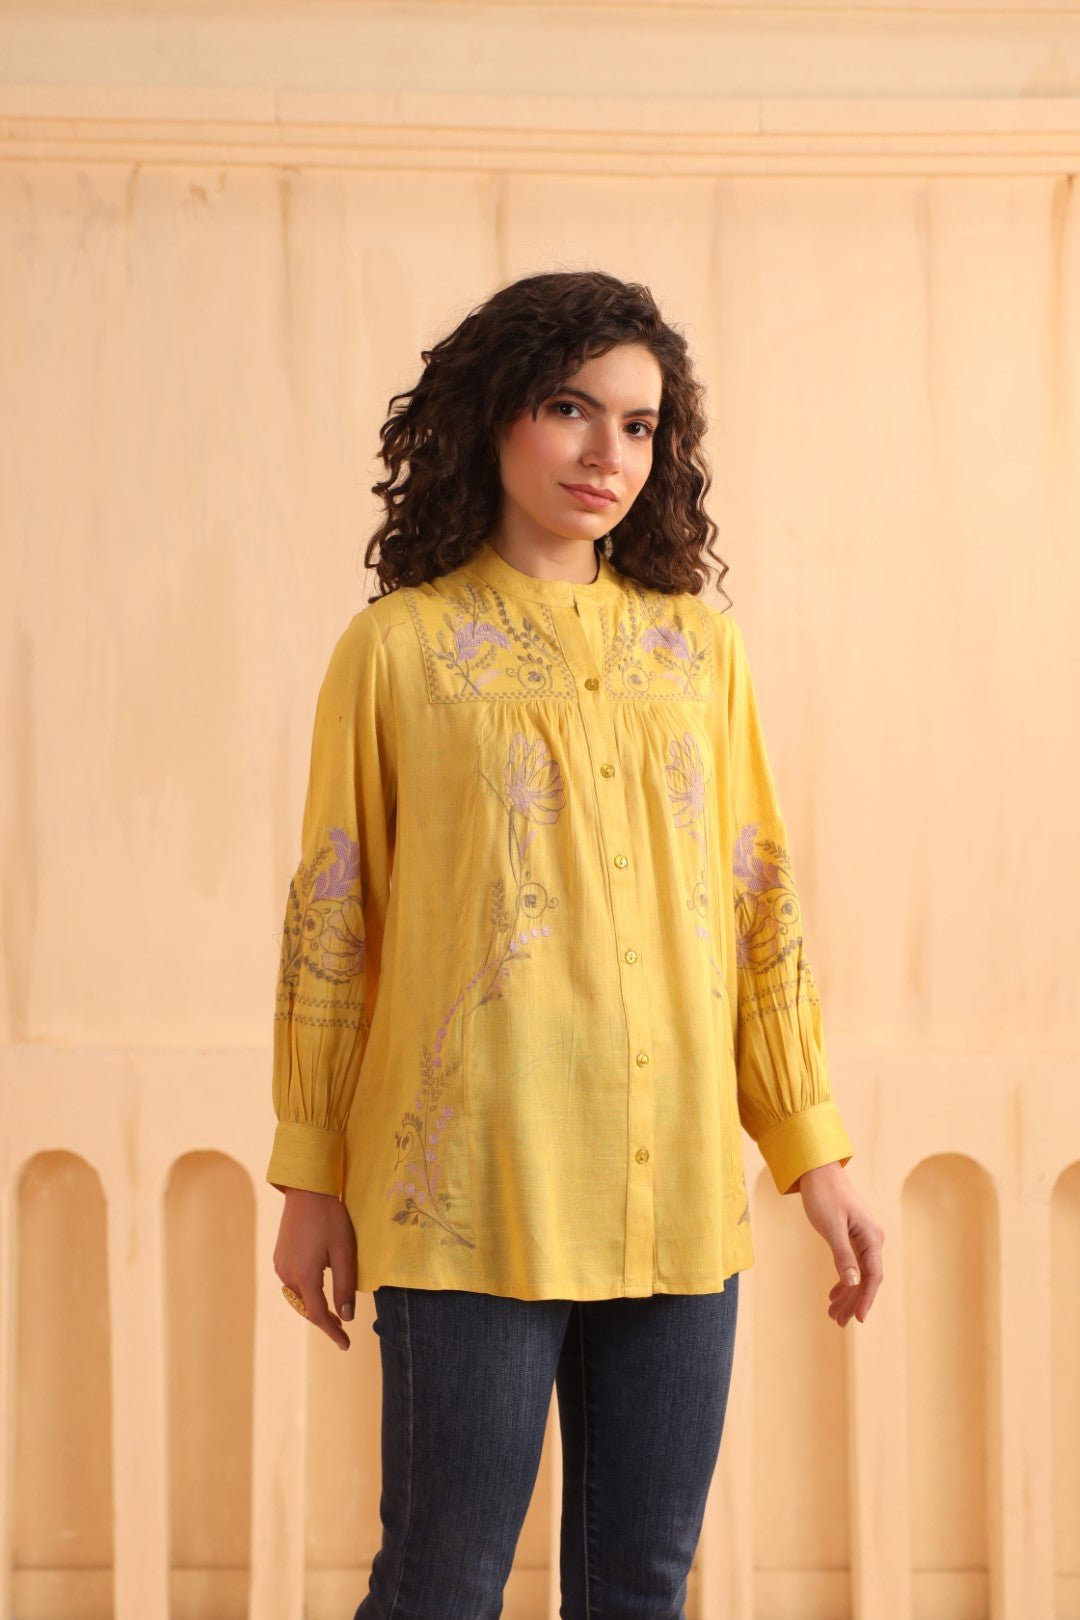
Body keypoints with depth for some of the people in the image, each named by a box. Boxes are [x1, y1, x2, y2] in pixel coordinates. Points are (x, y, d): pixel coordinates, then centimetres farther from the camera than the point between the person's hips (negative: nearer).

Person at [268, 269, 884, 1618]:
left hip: (679, 1194, 3)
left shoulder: (699, 647, 10)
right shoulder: (397, 648, 1)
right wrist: (310, 1178, 3)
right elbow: (330, 917, 3)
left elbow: (761, 902, 12)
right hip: (472, 1195, -3)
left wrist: (812, 1151, 7)